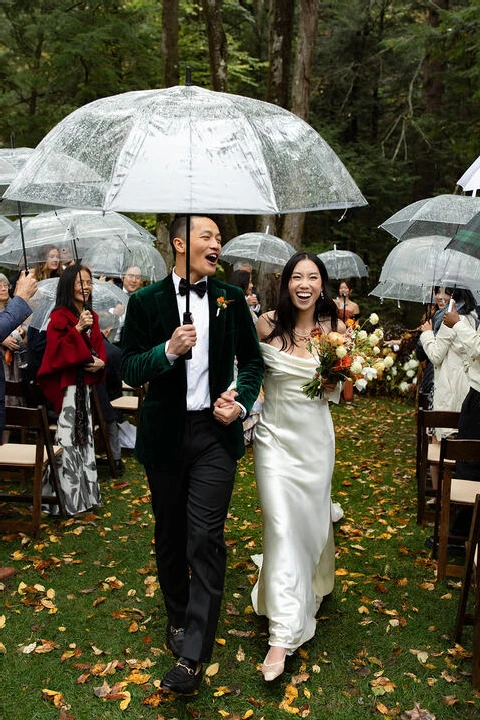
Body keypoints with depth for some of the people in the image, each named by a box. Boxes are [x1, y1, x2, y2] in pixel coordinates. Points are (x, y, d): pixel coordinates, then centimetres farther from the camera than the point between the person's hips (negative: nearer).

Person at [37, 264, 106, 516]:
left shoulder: (92, 316, 12)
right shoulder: (59, 316, -12)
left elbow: (99, 345, 15)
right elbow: (56, 352, -21)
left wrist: (101, 362, -5)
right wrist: (77, 329, -26)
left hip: (84, 382, 8)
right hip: (64, 384, -8)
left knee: (84, 434, 13)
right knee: (68, 437, -8)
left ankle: (86, 491, 24)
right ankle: (67, 495, 0)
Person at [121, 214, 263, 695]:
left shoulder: (231, 299, 4)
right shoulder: (146, 301, -1)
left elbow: (252, 360, 12)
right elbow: (129, 370, -4)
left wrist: (241, 400, -6)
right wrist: (168, 350, -22)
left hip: (216, 432, 0)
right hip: (165, 434, 1)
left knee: (205, 539, -6)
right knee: (170, 536, 15)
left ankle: (192, 656, 1)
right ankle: (177, 617, 38)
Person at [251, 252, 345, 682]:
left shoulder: (335, 329, -4)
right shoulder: (267, 324, -7)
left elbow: (337, 394, 4)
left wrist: (335, 378, -17)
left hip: (315, 437, 2)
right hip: (276, 435, -1)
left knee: (312, 519, 15)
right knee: (281, 525, -6)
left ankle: (311, 586, 48)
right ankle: (283, 634, 2)